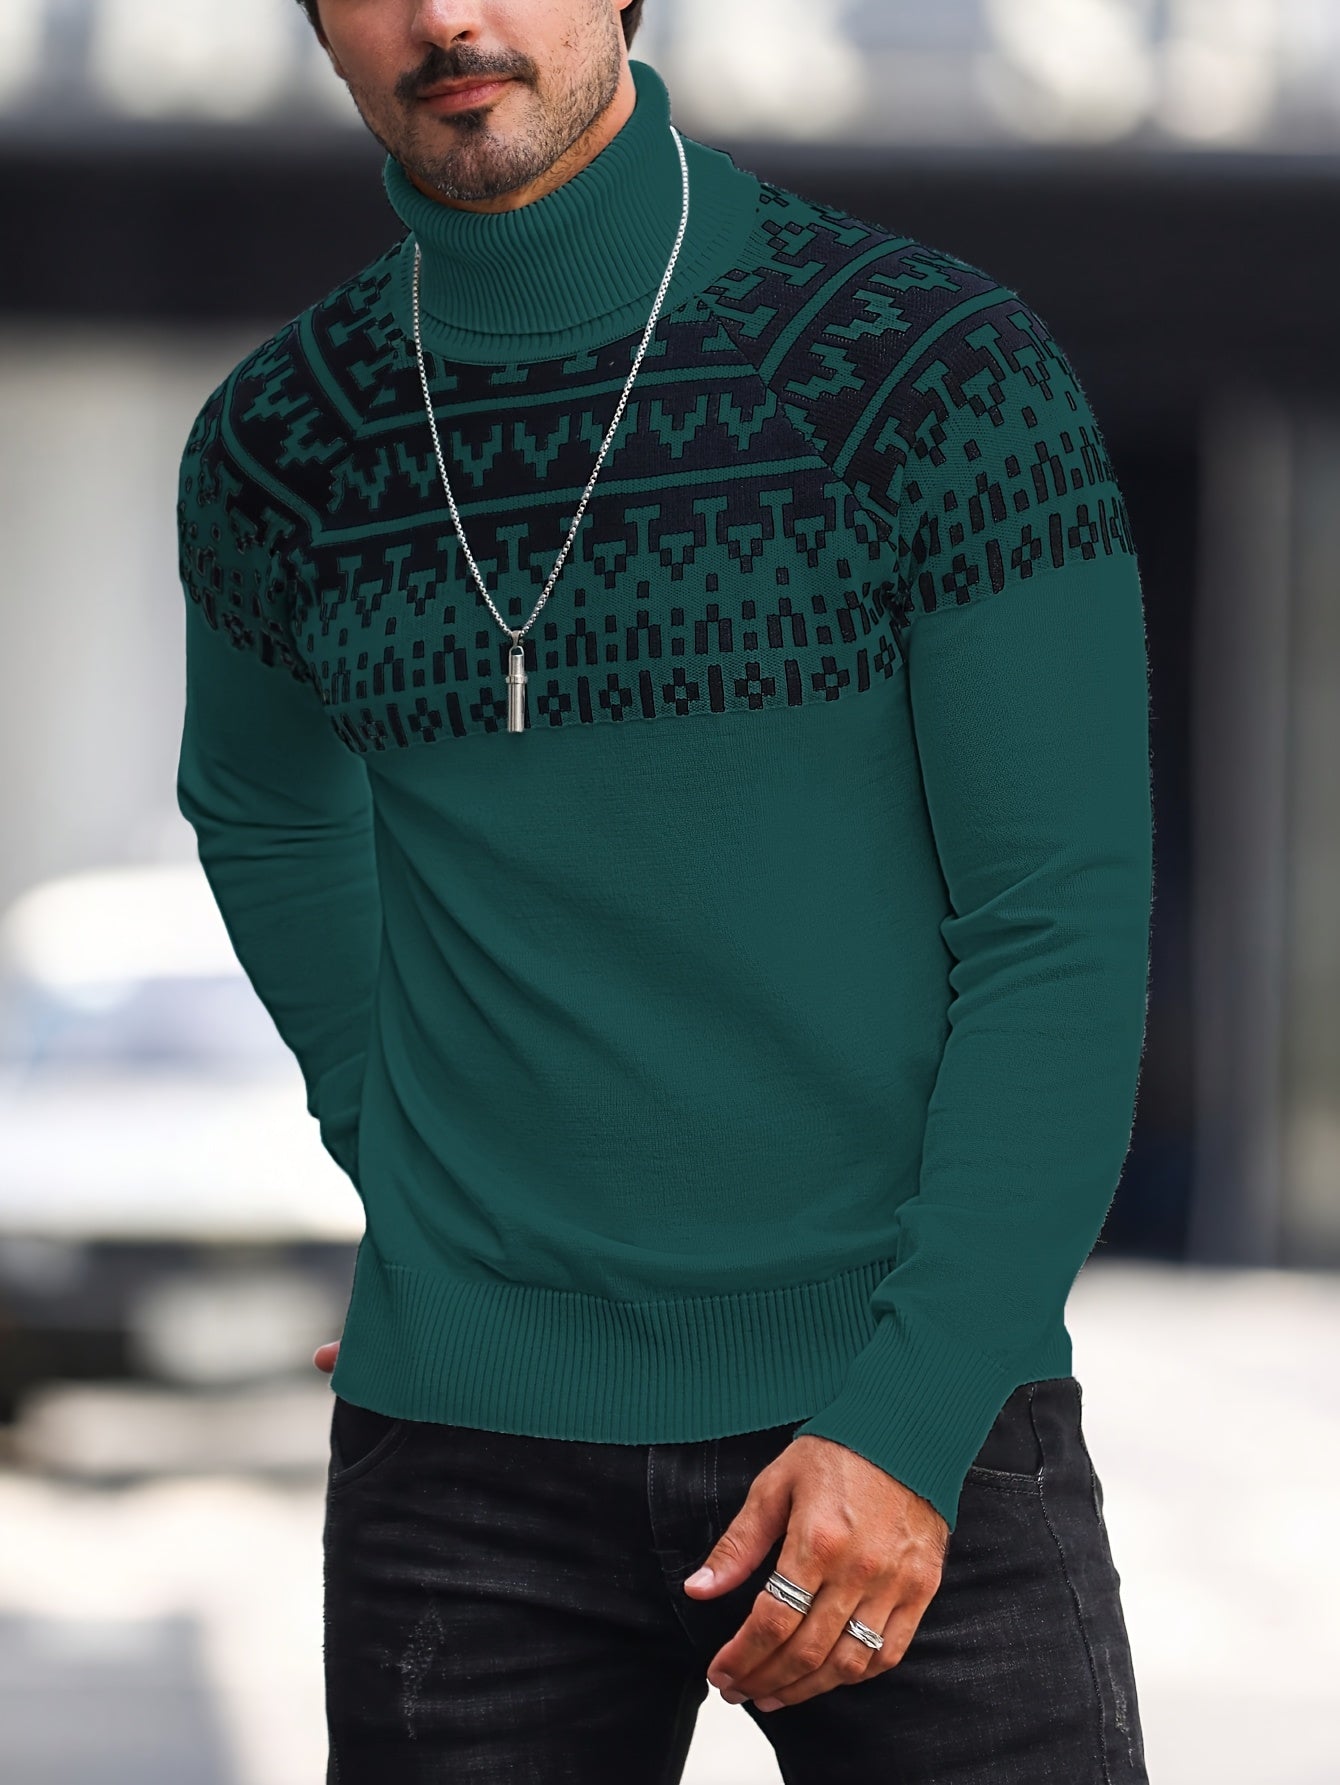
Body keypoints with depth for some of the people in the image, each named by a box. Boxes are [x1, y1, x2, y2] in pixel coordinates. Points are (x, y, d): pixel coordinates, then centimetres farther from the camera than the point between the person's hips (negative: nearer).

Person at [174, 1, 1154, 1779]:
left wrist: (913, 1426, -17)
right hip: (477, 1448, 3)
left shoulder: (950, 365, -7)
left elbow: (1069, 934, -10)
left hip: (916, 1434, -2)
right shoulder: (281, 449, 4)